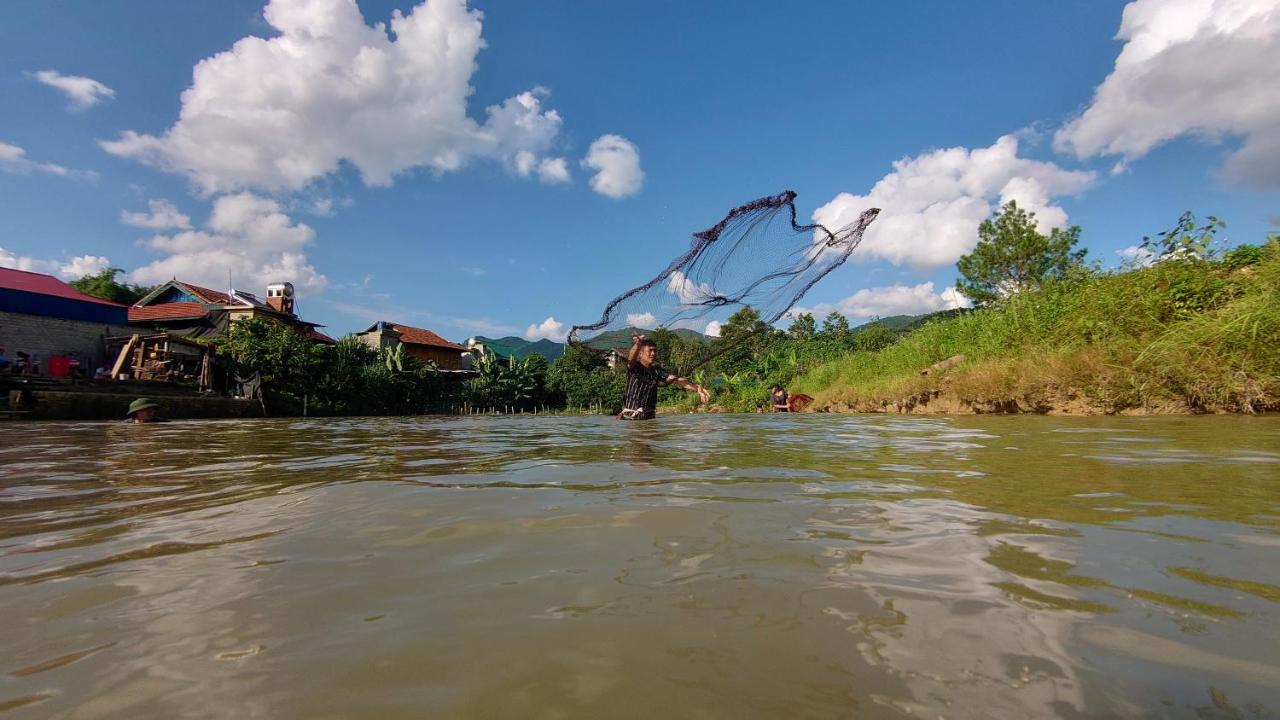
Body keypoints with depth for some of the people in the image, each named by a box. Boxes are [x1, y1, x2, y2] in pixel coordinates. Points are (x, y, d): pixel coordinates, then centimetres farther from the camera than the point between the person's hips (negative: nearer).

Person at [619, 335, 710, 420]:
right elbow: (631, 359, -26)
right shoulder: (634, 367, -3)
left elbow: (676, 380, -2)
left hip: (649, 417, 4)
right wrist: (637, 344, -49)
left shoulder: (657, 371, 8)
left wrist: (697, 387, -20)